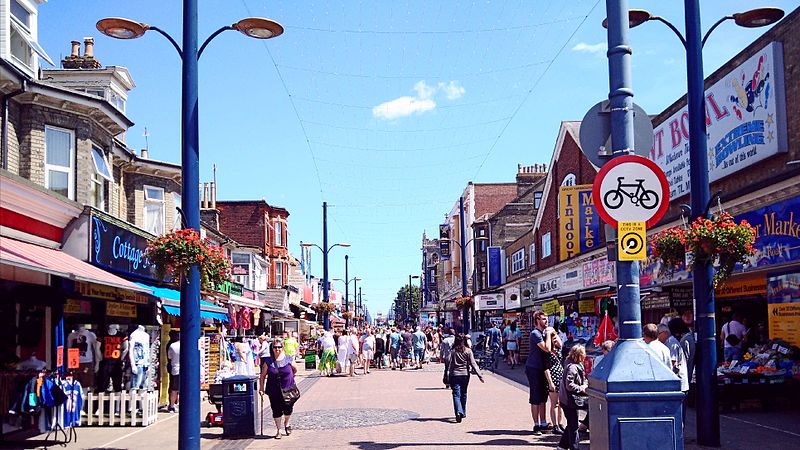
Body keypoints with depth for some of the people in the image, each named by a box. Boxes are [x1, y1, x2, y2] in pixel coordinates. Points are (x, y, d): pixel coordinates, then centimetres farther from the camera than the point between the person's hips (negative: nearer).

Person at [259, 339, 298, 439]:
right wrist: (262, 389, -3)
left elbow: (295, 370, 16)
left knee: (288, 409, 4)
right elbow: (262, 376, 1)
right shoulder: (268, 361, -3)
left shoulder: (288, 359, -2)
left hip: (288, 389, 0)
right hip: (274, 391, 0)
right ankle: (278, 430, 20)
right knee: (276, 411, 5)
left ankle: (286, 424, 35)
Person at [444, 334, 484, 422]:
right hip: (465, 375, 2)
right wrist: (480, 375, -3)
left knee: (456, 395, -3)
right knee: (463, 394, 18)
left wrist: (446, 375, -8)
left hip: (454, 375, -2)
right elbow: (473, 364, -4)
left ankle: (458, 412, -24)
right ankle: (463, 413, 28)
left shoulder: (453, 351, -3)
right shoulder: (468, 351, -1)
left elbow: (449, 363, -8)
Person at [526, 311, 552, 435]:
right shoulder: (535, 333, -14)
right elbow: (547, 348, -23)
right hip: (534, 368, -9)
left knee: (542, 398, 12)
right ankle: (536, 425, 2)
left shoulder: (544, 333, 13)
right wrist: (548, 334, -14)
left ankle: (543, 424, 18)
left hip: (541, 368, 9)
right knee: (536, 398, -4)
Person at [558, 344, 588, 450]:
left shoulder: (577, 365, 9)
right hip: (569, 401, -10)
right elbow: (569, 385, -27)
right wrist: (581, 389, -16)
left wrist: (585, 383, 1)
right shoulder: (572, 368, -23)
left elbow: (581, 379, 22)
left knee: (571, 424, 18)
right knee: (573, 425, -2)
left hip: (567, 400, 10)